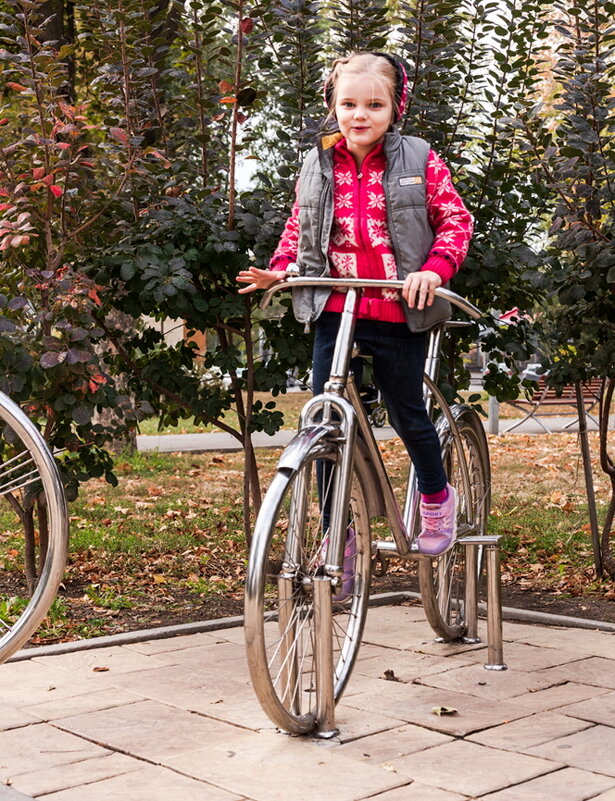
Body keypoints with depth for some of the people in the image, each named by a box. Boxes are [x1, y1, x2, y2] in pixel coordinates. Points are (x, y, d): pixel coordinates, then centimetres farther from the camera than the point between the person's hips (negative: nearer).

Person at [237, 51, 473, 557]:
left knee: (406, 413, 10)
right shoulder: (319, 165, 7)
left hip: (399, 313, -2)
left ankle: (437, 496, 40)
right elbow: (298, 225, 19)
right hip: (334, 311, 2)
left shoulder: (419, 160, -1)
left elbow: (455, 219, 0)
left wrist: (435, 269, -17)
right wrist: (280, 268, 2)